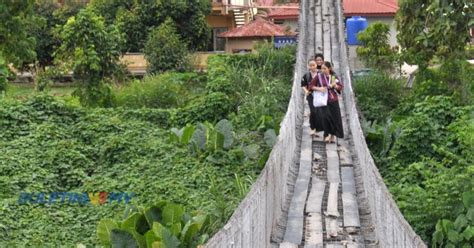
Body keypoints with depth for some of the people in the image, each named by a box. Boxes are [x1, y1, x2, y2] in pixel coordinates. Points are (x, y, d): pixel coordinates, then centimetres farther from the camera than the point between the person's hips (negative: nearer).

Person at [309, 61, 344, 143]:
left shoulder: (335, 77, 4)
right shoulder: (319, 76, -1)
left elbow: (341, 87, 7)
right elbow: (311, 85, 2)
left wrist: (335, 86, -14)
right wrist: (318, 88, -15)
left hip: (333, 100, 2)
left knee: (335, 118, 2)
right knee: (326, 116, -17)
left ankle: (333, 136, 16)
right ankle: (327, 135, -11)